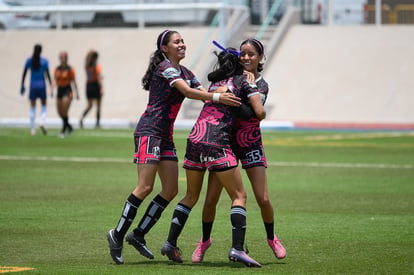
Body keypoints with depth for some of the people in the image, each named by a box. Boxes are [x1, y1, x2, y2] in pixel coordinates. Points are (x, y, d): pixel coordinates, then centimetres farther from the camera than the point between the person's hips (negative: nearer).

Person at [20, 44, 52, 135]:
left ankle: (32, 129, 4)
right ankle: (42, 122, -12)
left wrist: (22, 86, 8)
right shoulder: (44, 61, -5)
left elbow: (24, 74, 0)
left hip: (33, 86, 1)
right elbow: (48, 74, -7)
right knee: (44, 106, 14)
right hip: (42, 86, -1)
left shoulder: (29, 60, -1)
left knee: (32, 107, 8)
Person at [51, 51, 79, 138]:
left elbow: (73, 81, -3)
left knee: (65, 111, -13)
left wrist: (77, 93, -3)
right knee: (60, 112, 6)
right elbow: (55, 81, 10)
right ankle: (69, 127, 28)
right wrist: (52, 89, -3)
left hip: (67, 90, -6)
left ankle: (63, 131, -5)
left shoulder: (70, 69, -6)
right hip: (59, 90, 6)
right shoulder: (57, 69, 8)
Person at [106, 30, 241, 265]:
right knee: (145, 187, -15)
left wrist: (226, 93, -6)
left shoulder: (184, 72, 17)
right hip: (149, 130, -9)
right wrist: (217, 97, -32)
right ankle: (117, 234, -7)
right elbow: (187, 91, -24)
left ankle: (138, 234, 9)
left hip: (166, 135, 9)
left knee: (171, 190, 3)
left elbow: (204, 93, 11)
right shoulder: (165, 68, -10)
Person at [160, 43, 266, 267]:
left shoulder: (215, 81, 21)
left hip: (195, 139, 6)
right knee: (239, 196, -1)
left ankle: (171, 242, 12)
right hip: (217, 142, -6)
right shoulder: (243, 82, 5)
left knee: (191, 196, 19)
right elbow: (260, 113, -3)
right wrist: (260, 115, 21)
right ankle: (237, 248, -15)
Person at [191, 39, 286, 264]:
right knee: (210, 200, -3)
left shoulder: (262, 86, -3)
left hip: (250, 144, -1)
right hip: (225, 141, 1)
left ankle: (271, 238, 19)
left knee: (263, 200, -8)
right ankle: (205, 240, 20)